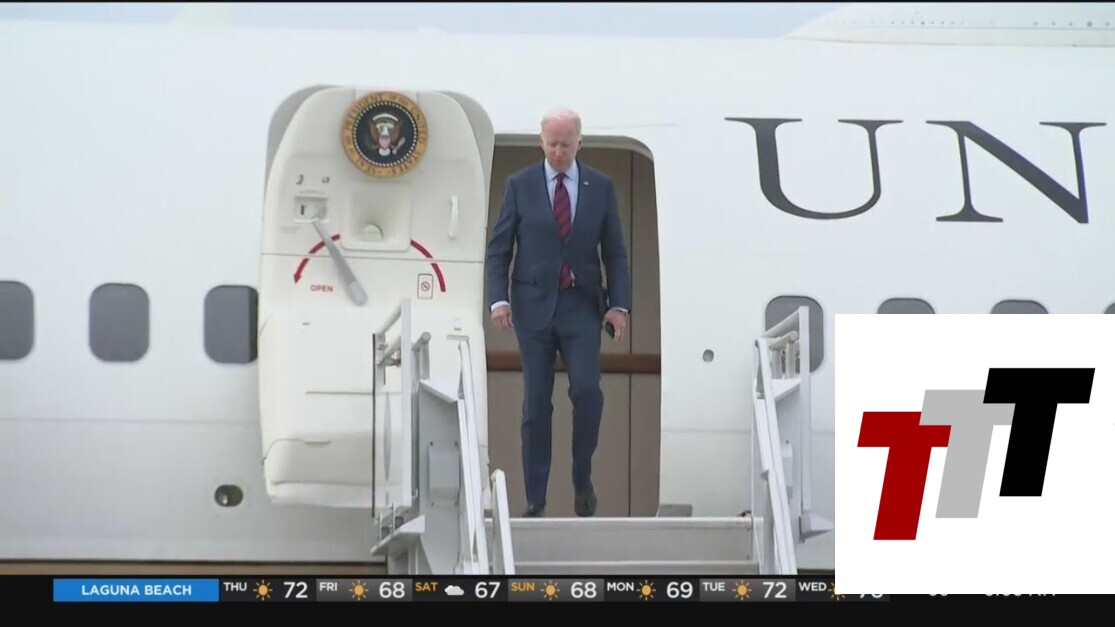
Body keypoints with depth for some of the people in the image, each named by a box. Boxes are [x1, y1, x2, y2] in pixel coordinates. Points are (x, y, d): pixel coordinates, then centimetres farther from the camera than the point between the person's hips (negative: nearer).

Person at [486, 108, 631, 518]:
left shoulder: (600, 187, 6)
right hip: (533, 304, 0)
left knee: (587, 390, -16)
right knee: (536, 404, 1)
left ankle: (582, 479, 5)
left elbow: (614, 252, 8)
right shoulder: (519, 186, 4)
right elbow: (498, 248, 4)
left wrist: (619, 304, -3)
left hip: (581, 304, 0)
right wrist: (499, 299, -8)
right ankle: (535, 501, 5)